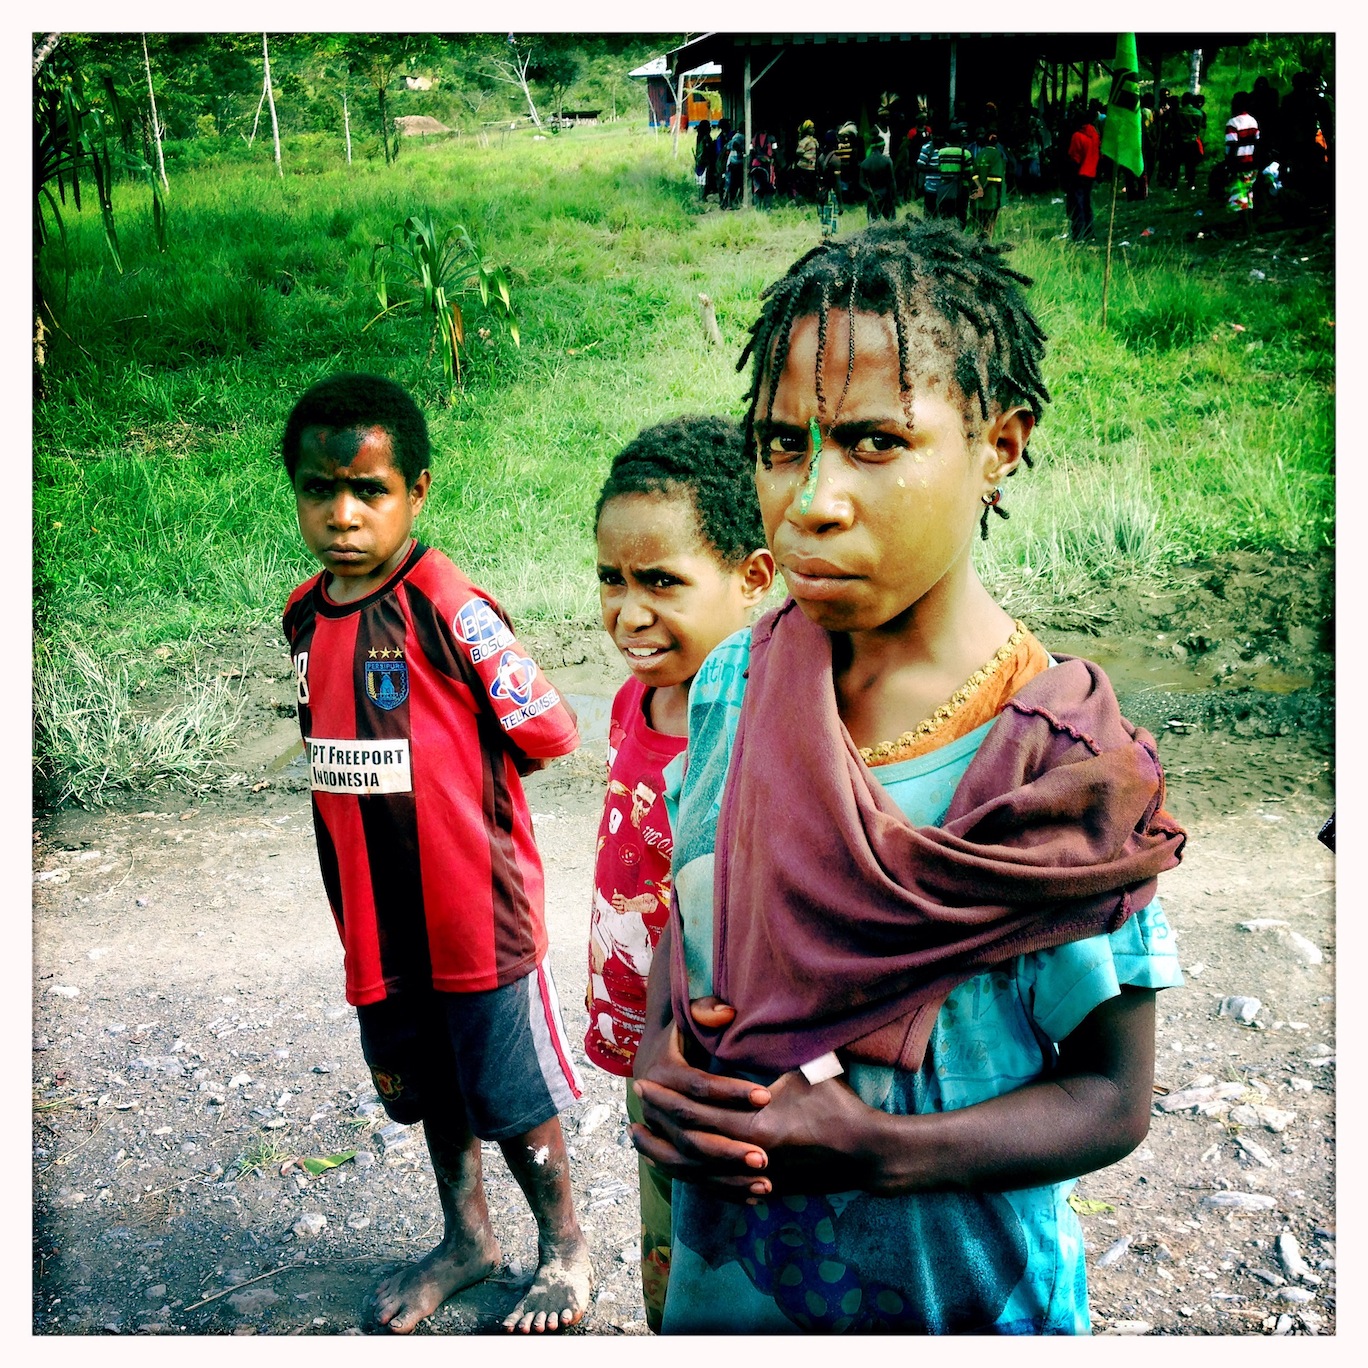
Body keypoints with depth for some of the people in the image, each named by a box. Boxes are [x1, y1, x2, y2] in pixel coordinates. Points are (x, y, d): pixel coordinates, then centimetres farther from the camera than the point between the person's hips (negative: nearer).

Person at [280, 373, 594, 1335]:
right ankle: (467, 1238, 43)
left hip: (476, 912, -6)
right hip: (378, 919, 6)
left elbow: (548, 730, -16)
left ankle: (565, 1248, 33)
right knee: (429, 1087, 22)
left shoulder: (450, 609, -19)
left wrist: (453, 787, -4)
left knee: (512, 1094, 9)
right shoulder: (306, 615, 3)